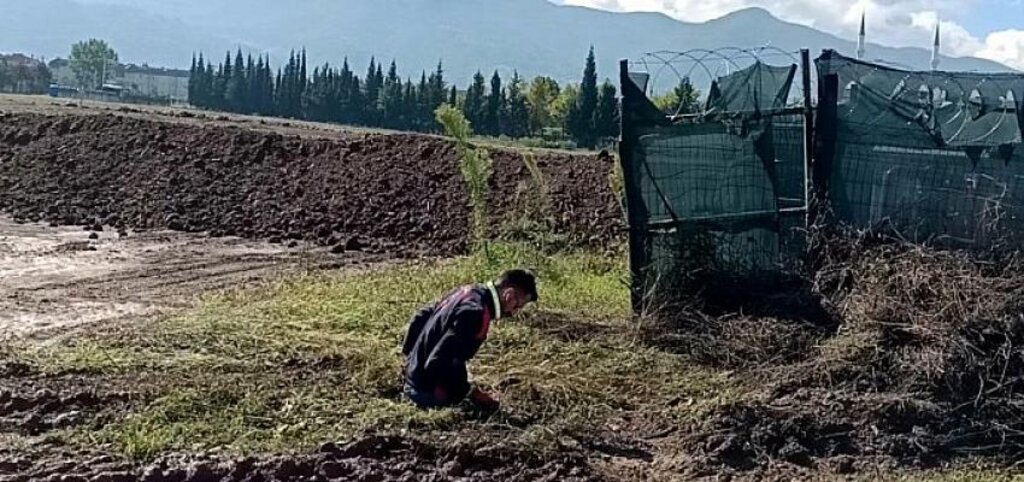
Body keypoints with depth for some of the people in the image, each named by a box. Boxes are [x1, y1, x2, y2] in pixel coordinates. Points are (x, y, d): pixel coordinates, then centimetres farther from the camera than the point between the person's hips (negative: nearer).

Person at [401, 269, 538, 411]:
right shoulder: (476, 312, -25)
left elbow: (420, 316, 17)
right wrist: (471, 392, -19)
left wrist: (410, 354, 22)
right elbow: (439, 361, -29)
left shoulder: (467, 291, 5)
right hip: (430, 391, -10)